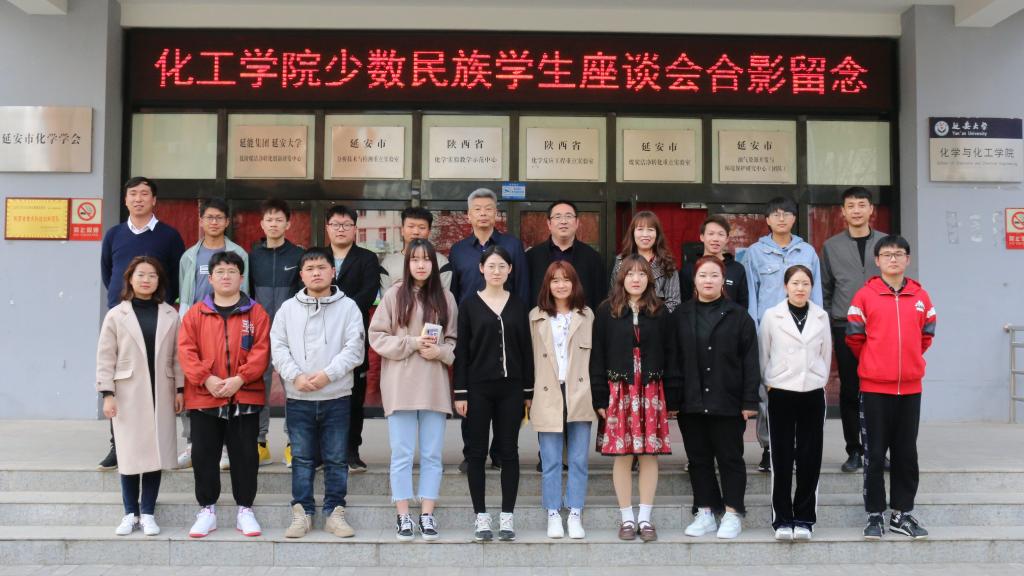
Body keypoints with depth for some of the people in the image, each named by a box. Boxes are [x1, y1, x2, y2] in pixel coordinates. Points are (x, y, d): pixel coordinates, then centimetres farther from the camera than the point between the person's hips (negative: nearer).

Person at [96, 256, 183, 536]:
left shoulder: (170, 315, 6)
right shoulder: (116, 315, 1)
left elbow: (176, 355, 7)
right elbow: (105, 358, 0)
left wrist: (179, 389, 3)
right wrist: (107, 394, -6)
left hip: (160, 394, 2)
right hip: (128, 395, -1)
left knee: (156, 452, 3)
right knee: (130, 454, 1)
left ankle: (148, 513, 13)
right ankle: (130, 513, 14)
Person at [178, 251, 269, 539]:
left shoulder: (256, 312, 3)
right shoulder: (195, 313, 6)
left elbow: (261, 351, -4)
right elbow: (186, 350, -2)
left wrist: (239, 379, -16)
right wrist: (207, 379, -15)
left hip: (245, 398, -1)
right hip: (203, 398, 1)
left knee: (245, 455, 5)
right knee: (203, 455, 7)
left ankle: (245, 510, 18)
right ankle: (207, 510, 20)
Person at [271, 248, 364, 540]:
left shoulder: (348, 307, 1)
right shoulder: (288, 308, 7)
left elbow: (354, 348, -6)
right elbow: (278, 348, 2)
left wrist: (328, 374, -17)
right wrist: (296, 376, -12)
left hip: (336, 397, -1)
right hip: (298, 398, 1)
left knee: (336, 458, 5)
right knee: (302, 458, 7)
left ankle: (335, 512, 15)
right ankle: (302, 512, 16)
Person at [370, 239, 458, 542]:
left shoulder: (445, 297, 6)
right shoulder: (394, 294, 0)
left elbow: (455, 339, 10)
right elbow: (377, 335, -2)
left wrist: (439, 351, -10)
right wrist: (412, 342, -11)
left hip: (435, 387, 2)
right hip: (400, 386, -2)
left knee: (432, 454, 6)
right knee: (402, 454, 3)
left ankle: (427, 515, 15)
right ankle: (403, 516, 12)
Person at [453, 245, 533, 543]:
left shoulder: (518, 305, 7)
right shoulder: (469, 305, 2)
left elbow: (526, 349, 8)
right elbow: (461, 351, 0)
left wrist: (528, 390, 4)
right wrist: (461, 392, -5)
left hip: (511, 387, 1)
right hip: (478, 387, -1)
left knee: (509, 451, 5)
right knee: (477, 451, 3)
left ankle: (507, 517, 13)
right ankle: (481, 517, 12)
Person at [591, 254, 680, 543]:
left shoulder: (659, 312, 5)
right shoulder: (606, 311, 2)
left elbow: (669, 355, 5)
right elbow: (597, 356, 0)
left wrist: (671, 398, 1)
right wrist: (599, 398, -5)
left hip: (651, 391, 1)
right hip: (618, 391, -1)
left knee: (650, 454, 3)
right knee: (622, 455, 2)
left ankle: (645, 518, 14)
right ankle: (627, 518, 13)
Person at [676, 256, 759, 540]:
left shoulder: (738, 315, 0)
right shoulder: (681, 315, 7)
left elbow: (750, 360, -2)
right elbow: (673, 359, 6)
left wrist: (749, 400, -8)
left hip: (727, 401, -3)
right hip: (691, 401, 3)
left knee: (730, 458, 5)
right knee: (698, 458, 9)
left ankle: (732, 514, 15)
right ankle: (705, 513, 19)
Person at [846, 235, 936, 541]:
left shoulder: (920, 297, 5)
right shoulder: (865, 296, -5)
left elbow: (926, 335, 15)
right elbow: (854, 337, 1)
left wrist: (910, 360, 14)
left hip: (910, 387, 3)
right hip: (874, 388, -3)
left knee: (906, 453, 9)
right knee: (874, 453, 3)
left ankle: (903, 514, 20)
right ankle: (875, 515, 12)